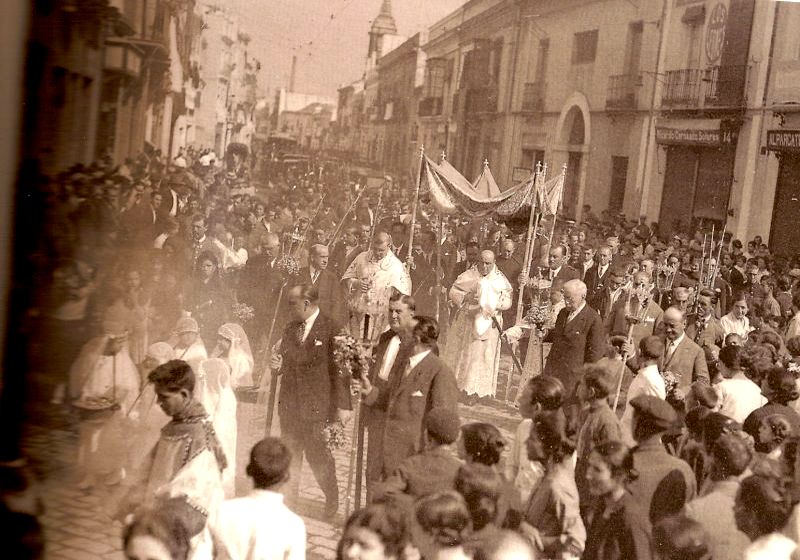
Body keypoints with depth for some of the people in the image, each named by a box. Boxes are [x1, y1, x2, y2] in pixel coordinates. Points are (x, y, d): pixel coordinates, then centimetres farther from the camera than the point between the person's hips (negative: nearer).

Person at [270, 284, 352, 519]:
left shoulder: (330, 330, -9)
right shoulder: (289, 330, 12)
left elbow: (339, 368, -8)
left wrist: (343, 405, -11)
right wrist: (279, 365, -3)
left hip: (316, 405, -6)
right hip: (289, 403, 6)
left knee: (316, 452, -2)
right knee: (290, 454, 11)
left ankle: (332, 500, 19)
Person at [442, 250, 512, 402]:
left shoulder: (500, 280, 0)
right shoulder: (469, 276, -4)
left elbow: (508, 300, 4)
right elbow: (453, 292, -3)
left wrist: (497, 304, -17)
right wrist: (466, 297, -21)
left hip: (488, 322, 0)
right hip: (467, 320, 0)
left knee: (482, 354, 1)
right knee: (461, 353, 8)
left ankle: (475, 391, 9)